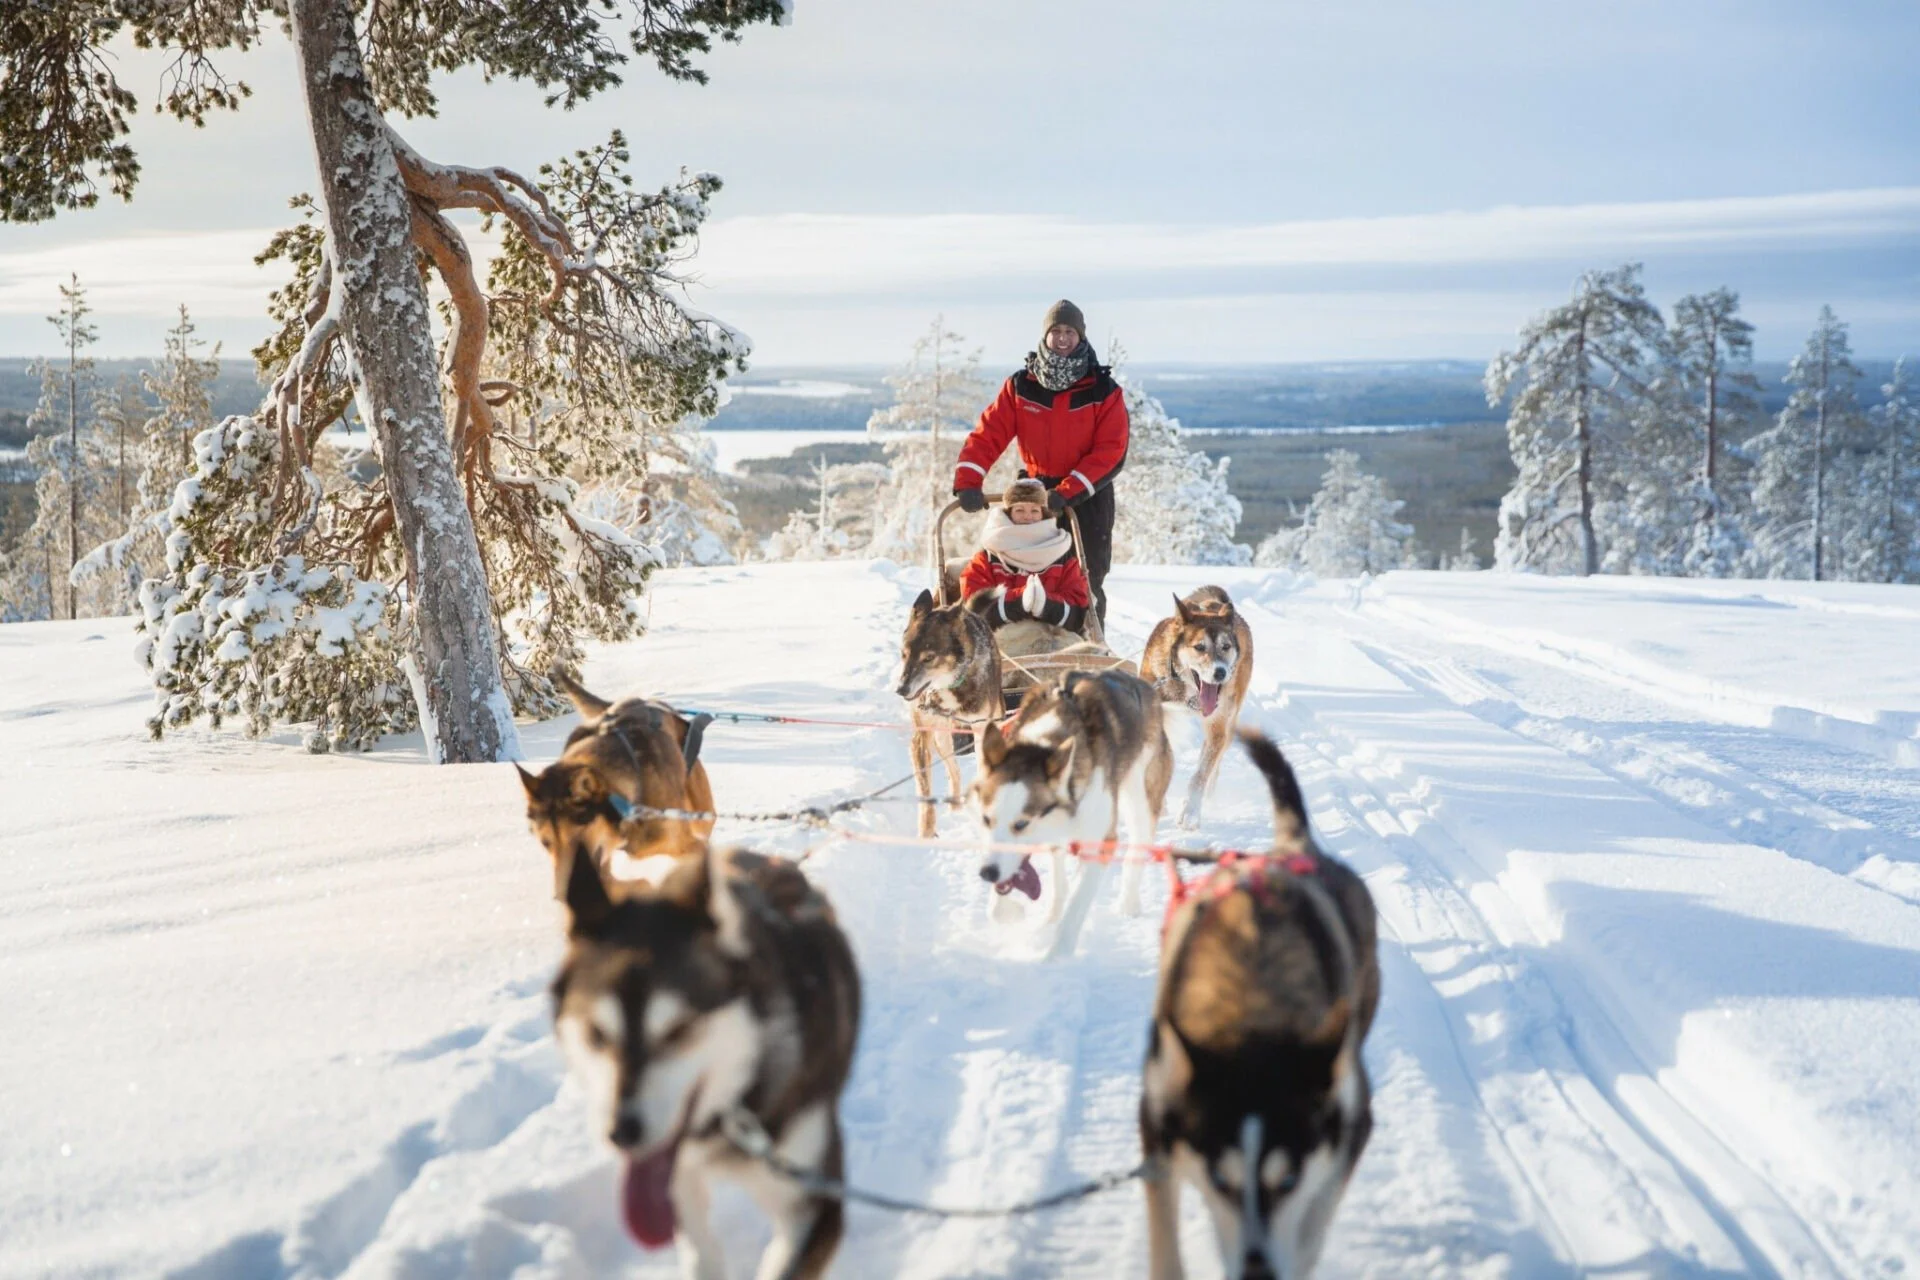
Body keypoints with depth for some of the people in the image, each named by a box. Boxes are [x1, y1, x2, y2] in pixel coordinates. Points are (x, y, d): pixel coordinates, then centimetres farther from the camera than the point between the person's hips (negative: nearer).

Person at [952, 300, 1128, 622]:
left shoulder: (1104, 391, -4)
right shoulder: (1020, 387, 2)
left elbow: (1111, 452, -12)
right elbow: (988, 435, -6)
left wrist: (1066, 493, -23)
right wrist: (968, 483, -22)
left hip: (1087, 499, -2)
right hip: (1035, 495, 2)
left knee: (1086, 584, 3)